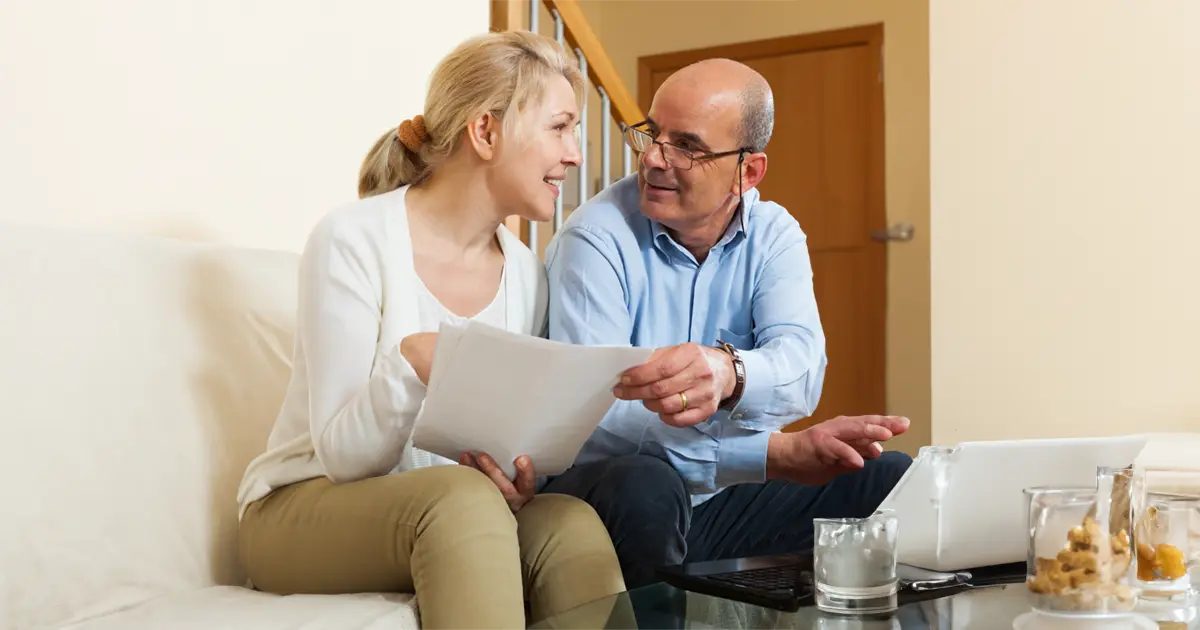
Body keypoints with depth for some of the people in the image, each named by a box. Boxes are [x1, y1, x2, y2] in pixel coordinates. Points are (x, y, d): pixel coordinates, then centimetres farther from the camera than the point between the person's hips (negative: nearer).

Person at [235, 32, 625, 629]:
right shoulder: (354, 239, -13)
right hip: (306, 508, -4)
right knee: (462, 497, -35)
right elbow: (342, 454, -16)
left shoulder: (525, 273, 3)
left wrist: (514, 478, -18)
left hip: (453, 512, 4)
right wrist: (410, 364, -35)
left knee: (574, 526, -28)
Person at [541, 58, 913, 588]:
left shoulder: (774, 236, 1)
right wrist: (780, 451, -33)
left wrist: (727, 372, -44)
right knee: (645, 487, -36)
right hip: (605, 493, -4)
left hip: (725, 496, 5)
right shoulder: (596, 239, -13)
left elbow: (801, 366, -18)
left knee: (890, 476, -9)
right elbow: (595, 413, -25)